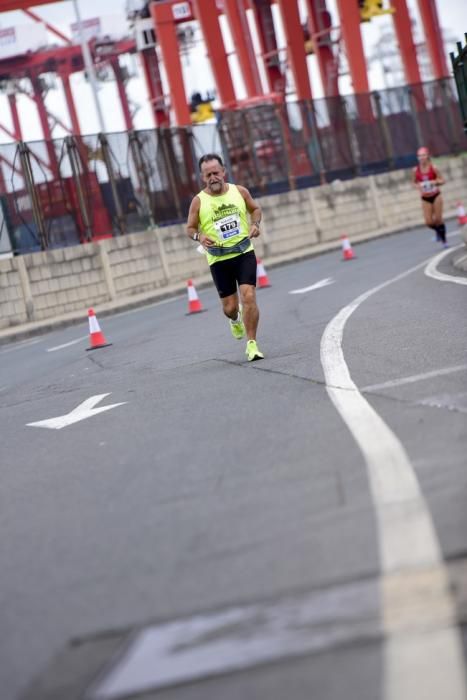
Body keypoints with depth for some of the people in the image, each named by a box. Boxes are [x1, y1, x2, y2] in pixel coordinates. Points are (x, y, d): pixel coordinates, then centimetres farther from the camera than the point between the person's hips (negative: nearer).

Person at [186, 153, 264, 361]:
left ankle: (251, 344, -6)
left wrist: (255, 224, -3)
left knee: (249, 297, -16)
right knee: (229, 306, 6)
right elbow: (190, 228, 3)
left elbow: (255, 208, 16)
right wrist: (199, 236, -18)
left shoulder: (239, 191, 0)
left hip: (244, 253, 0)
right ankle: (235, 319, 46)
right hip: (218, 259, 0)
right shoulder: (199, 201, -5)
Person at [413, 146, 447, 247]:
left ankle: (444, 240, 15)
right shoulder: (416, 170, -4)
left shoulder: (433, 168, -11)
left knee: (438, 219, -3)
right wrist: (419, 187, -10)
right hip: (425, 198, 2)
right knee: (429, 222, -3)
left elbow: (442, 180, -5)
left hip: (436, 196, -2)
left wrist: (434, 182, -24)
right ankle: (439, 231, 31)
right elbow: (415, 182, 11)